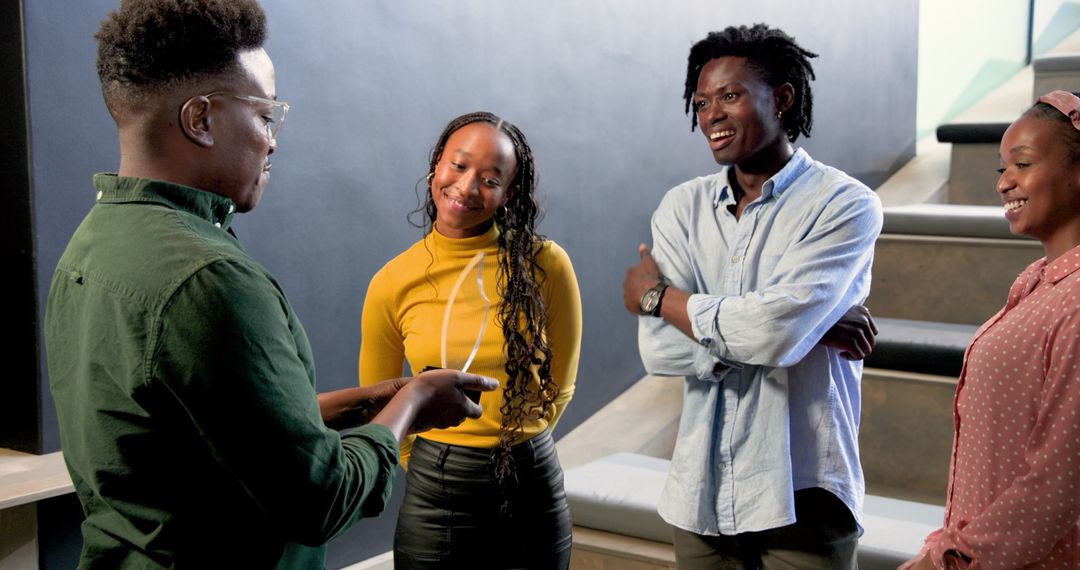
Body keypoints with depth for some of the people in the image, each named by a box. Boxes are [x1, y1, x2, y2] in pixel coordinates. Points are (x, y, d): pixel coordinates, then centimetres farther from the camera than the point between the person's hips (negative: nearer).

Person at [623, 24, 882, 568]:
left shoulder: (845, 205, -9)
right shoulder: (682, 207, 3)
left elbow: (776, 331, -23)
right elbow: (658, 348, -9)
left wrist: (657, 295, -9)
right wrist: (801, 328, -15)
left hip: (800, 496, -4)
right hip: (700, 493, 4)